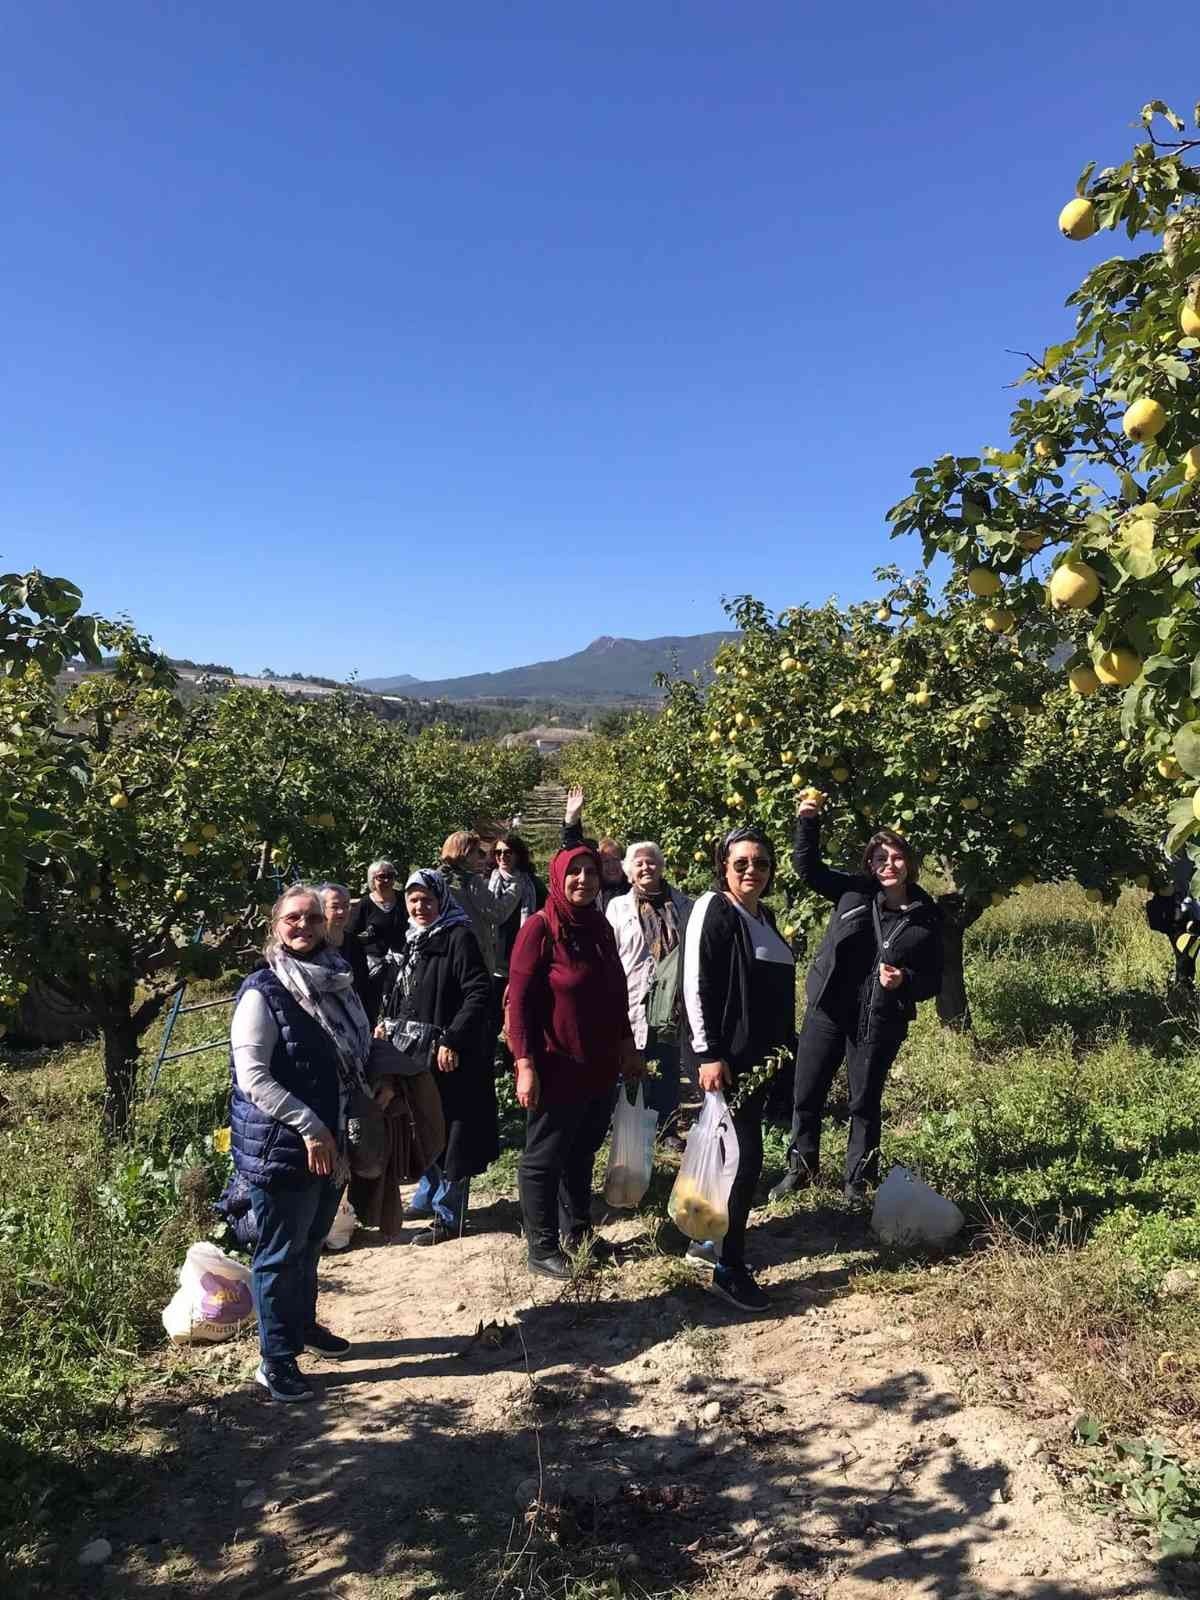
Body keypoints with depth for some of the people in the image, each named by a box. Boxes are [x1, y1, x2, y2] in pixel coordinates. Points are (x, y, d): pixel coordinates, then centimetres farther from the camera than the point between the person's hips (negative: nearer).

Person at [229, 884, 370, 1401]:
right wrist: (309, 1127, -22)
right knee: (280, 1254, 5)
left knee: (311, 1242, 22)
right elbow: (252, 1077, -20)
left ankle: (303, 1323, 42)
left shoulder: (336, 980, 6)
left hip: (331, 1141, 7)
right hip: (280, 1146, -7)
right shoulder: (263, 992, -16)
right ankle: (276, 1361, 20)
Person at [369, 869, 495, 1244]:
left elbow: (479, 993, -19)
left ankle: (448, 1217, 10)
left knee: (449, 1131, -1)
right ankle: (427, 1199, 35)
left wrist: (451, 1041, -23)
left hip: (448, 1054, -8)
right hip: (413, 1050, 8)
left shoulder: (458, 938, -13)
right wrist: (388, 1023, 8)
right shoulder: (411, 940, 12)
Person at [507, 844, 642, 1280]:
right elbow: (518, 1000, -15)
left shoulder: (600, 927, 8)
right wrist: (525, 1064, -19)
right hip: (556, 1067, -7)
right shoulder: (540, 928, -13)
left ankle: (578, 1232, 33)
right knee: (544, 1158, 7)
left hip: (599, 1066, 7)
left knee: (581, 1153, 18)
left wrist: (626, 1046, 18)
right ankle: (542, 1248, 18)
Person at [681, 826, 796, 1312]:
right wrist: (709, 1054, -20)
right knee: (746, 1157, -7)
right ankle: (729, 1268, 4)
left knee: (734, 1152, 15)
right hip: (726, 1056, -8)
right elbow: (696, 986, -17)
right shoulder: (714, 910, -12)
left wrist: (784, 1047, 19)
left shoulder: (763, 915, 12)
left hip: (760, 1054, 8)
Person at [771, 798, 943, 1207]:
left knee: (865, 1104, 10)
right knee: (806, 1096, 10)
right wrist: (808, 821, -8)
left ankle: (858, 1182, 27)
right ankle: (801, 1168, 30)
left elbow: (932, 980, 3)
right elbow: (807, 867, 4)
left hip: (881, 1023, -1)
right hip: (828, 1010, 2)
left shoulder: (926, 917, -2)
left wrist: (904, 981, -17)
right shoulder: (854, 891, -1)